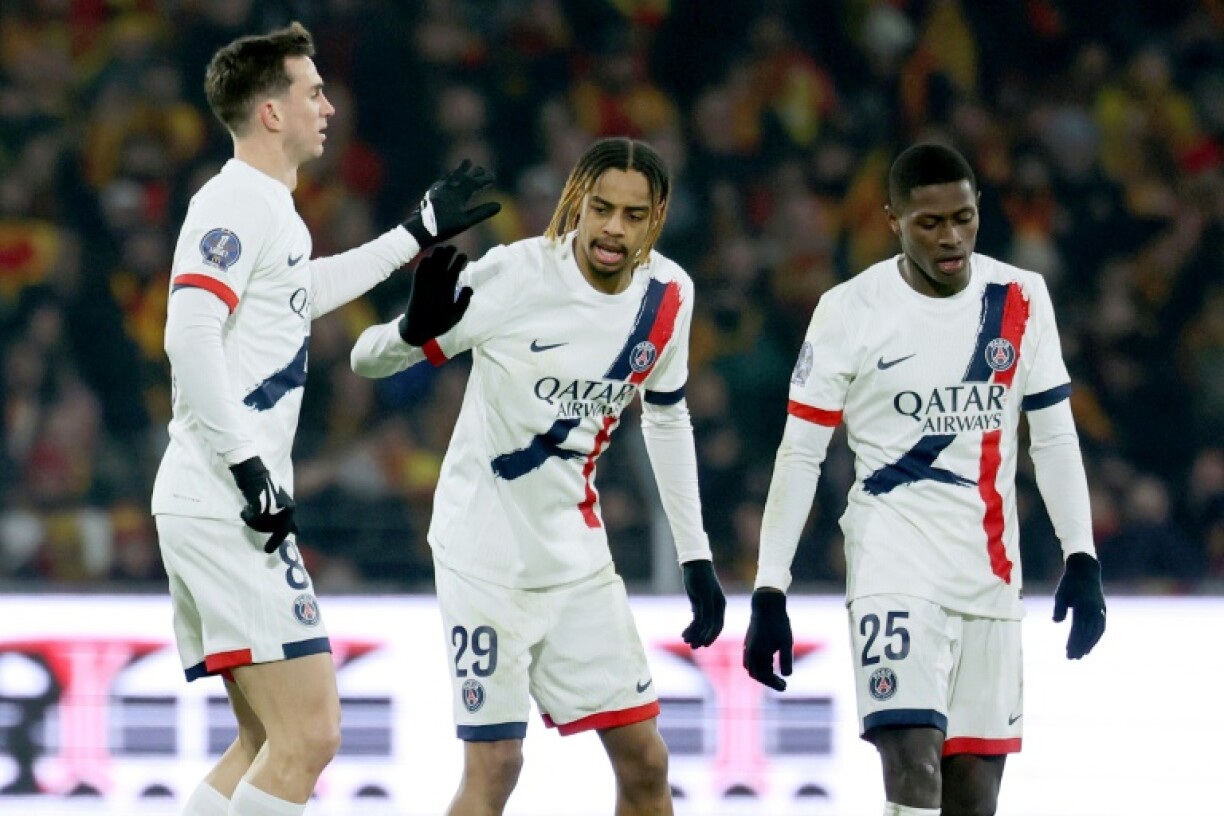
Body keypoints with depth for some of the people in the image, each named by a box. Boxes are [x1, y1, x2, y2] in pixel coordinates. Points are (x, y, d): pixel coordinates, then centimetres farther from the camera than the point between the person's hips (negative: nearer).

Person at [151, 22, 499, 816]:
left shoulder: (268, 207, 20)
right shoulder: (236, 202, -10)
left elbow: (304, 291, 42)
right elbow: (189, 336, -23)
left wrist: (420, 233, 45)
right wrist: (251, 467, -23)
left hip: (221, 510, 10)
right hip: (224, 507, -10)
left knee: (269, 744, 13)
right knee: (308, 736, -14)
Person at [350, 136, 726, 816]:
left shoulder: (668, 295, -2)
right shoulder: (513, 274, -18)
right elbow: (367, 358, -13)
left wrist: (695, 557, 14)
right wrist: (418, 326, -36)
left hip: (574, 550, 5)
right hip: (486, 549, -5)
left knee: (644, 760, 5)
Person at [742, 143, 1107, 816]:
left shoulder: (1021, 300, 4)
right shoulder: (852, 310, -6)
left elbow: (1054, 435, 10)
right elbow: (799, 453, -3)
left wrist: (1081, 560, 1)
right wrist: (769, 591, -6)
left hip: (990, 569, 4)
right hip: (895, 556, -4)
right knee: (911, 761, -19)